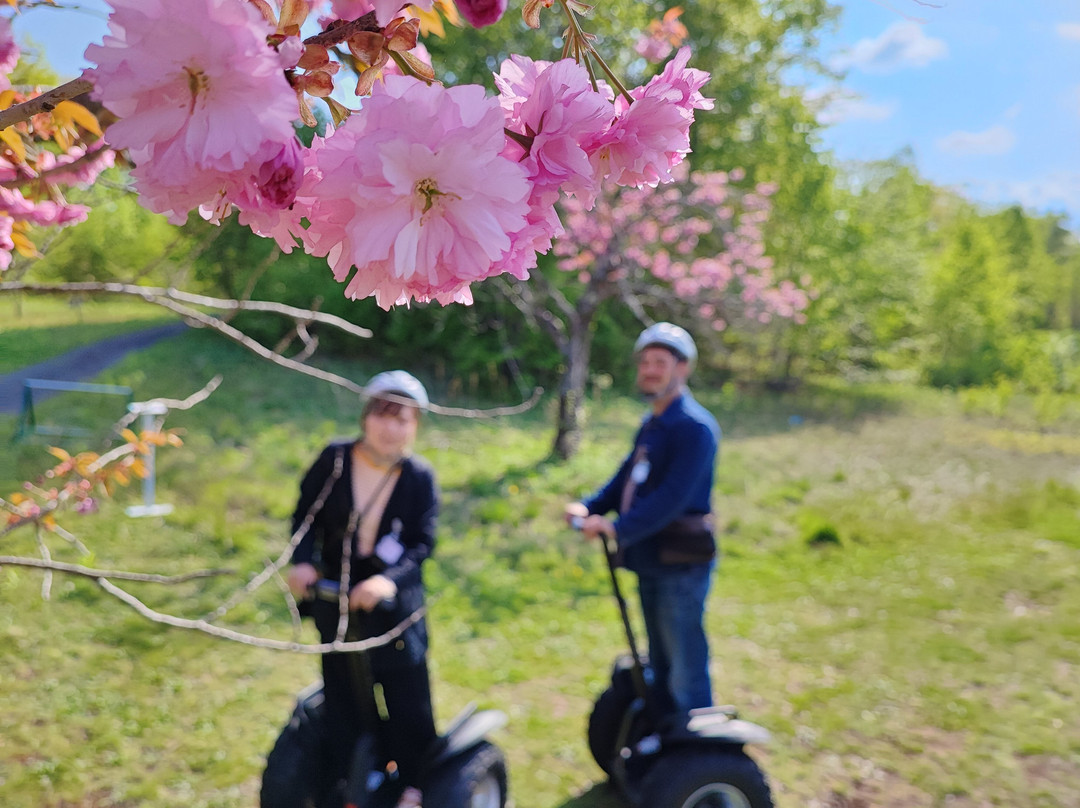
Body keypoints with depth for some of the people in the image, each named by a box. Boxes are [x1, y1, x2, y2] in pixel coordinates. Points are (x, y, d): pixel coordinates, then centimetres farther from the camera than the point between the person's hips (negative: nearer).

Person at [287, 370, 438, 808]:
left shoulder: (419, 477, -13)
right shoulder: (333, 460, -10)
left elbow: (422, 543, -16)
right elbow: (307, 516, -2)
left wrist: (390, 580, -33)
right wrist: (303, 560, -18)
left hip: (393, 603, -2)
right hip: (335, 598, 2)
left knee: (405, 697, 8)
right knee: (343, 695, 16)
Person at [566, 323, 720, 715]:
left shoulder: (694, 426, -15)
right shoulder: (650, 425, 14)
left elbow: (674, 496, -25)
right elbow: (626, 478, 12)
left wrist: (619, 528, -33)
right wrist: (589, 507, -5)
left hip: (682, 564, -9)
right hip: (649, 561, 9)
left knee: (686, 673, -3)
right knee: (661, 667, 21)